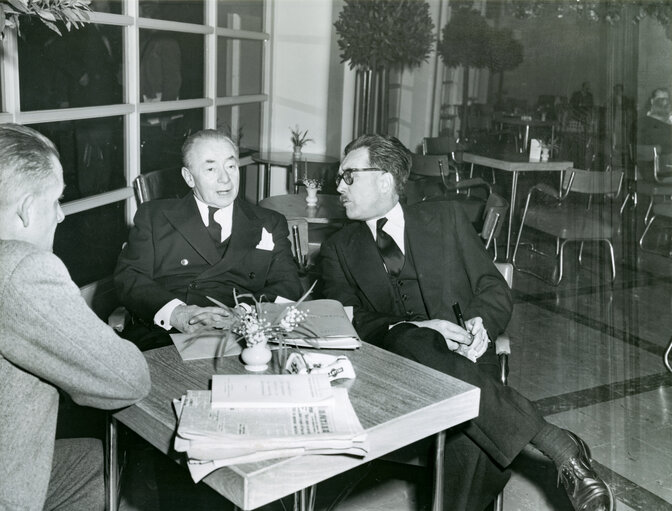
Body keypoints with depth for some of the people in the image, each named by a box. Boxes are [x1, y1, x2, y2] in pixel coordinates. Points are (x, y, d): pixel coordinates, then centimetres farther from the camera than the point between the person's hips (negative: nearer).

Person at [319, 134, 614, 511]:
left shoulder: (445, 218, 14)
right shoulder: (338, 250, 15)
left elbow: (496, 291, 12)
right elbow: (348, 321, 0)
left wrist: (480, 322, -13)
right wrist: (412, 329, -20)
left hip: (462, 356, 0)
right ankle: (555, 442, -35)